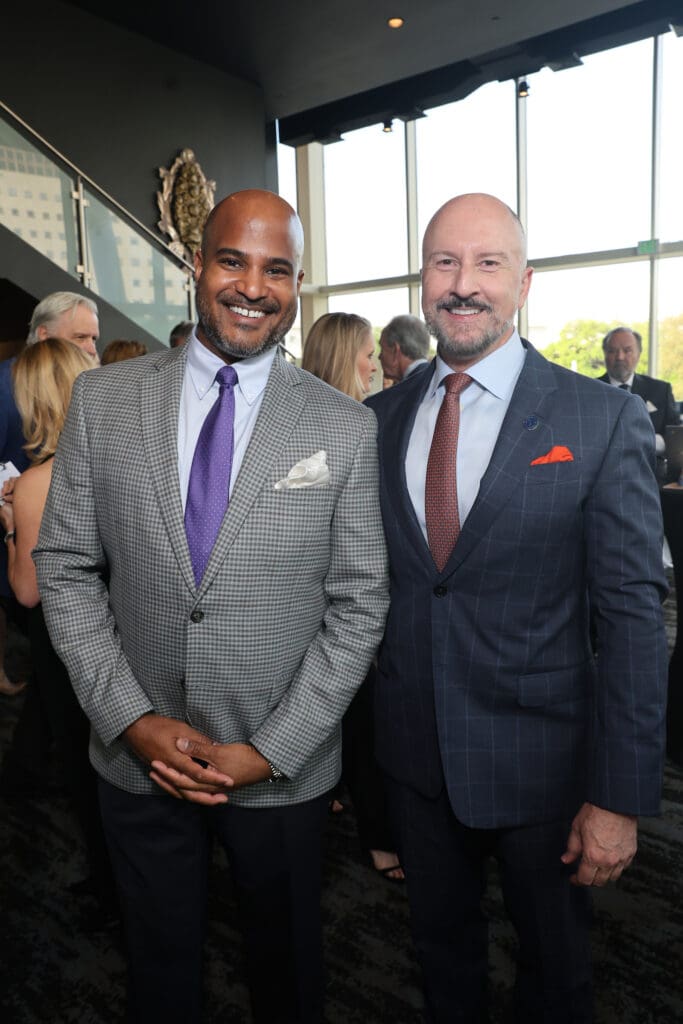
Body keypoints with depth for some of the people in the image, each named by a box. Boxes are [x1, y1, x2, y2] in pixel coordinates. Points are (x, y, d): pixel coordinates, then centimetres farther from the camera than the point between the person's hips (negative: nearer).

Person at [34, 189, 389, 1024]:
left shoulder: (346, 428, -9)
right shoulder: (103, 400, -4)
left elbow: (358, 607, -7)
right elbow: (64, 568, -2)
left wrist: (270, 751, -12)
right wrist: (134, 720, -10)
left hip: (283, 767, -1)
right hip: (137, 757, 2)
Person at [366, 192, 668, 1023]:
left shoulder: (602, 420, -12)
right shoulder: (378, 418, 0)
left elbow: (631, 616, -12)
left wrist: (620, 797, -13)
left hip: (542, 759, -3)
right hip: (415, 751, 3)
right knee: (441, 943, 26)